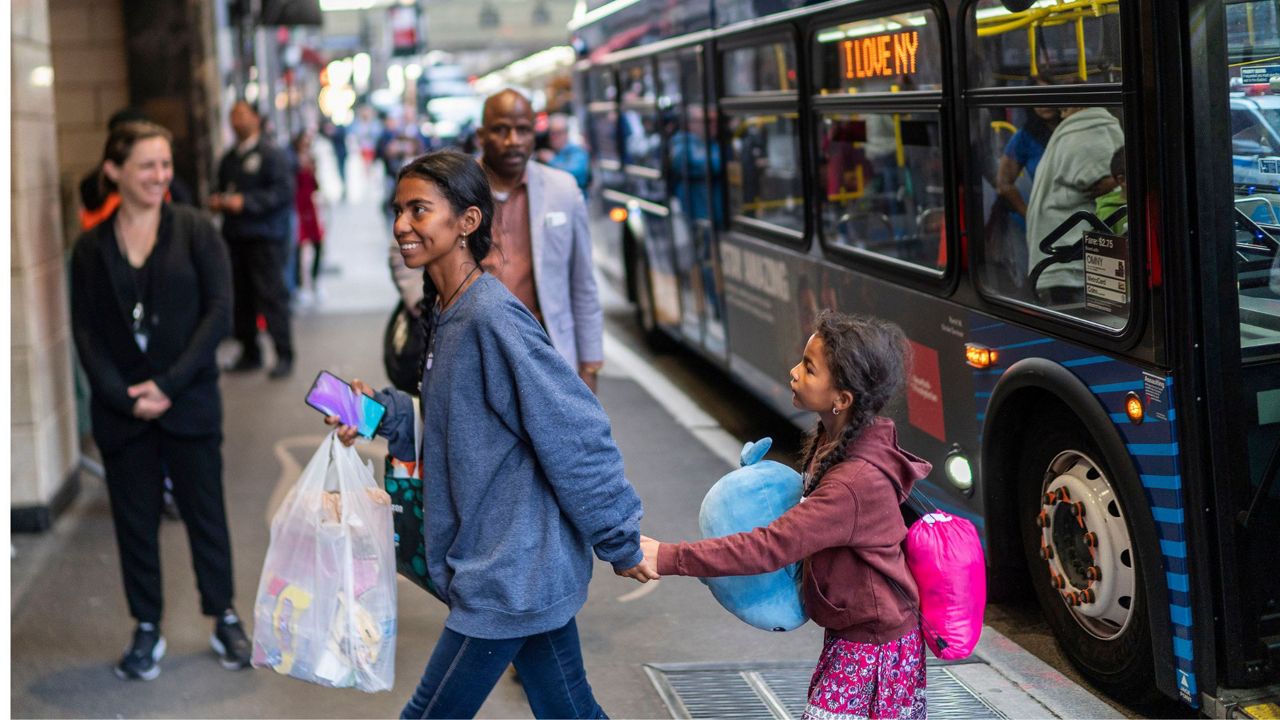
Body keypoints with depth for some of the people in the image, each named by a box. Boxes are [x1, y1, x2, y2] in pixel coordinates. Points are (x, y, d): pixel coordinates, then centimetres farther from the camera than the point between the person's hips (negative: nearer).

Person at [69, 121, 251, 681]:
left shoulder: (195, 231, -2)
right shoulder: (92, 247, 4)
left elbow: (219, 311, -8)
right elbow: (85, 331, 2)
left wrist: (170, 384, -14)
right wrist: (122, 397, -11)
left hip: (189, 403, -1)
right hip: (120, 409, 1)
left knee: (205, 513, 7)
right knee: (135, 521, 8)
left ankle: (225, 620, 23)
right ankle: (147, 631, 21)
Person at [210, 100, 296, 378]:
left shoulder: (270, 154, -4)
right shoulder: (229, 158, 18)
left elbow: (283, 191, -14)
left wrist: (245, 202, -19)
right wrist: (217, 202, 7)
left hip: (265, 237, -7)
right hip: (235, 237, 7)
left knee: (271, 295, -9)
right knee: (241, 296, 6)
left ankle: (284, 356, -4)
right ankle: (249, 352, 16)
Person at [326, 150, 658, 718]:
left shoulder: (492, 318, -21)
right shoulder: (446, 313, 8)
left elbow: (575, 435, -21)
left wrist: (620, 543, -16)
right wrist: (381, 411, 2)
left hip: (507, 575, -9)